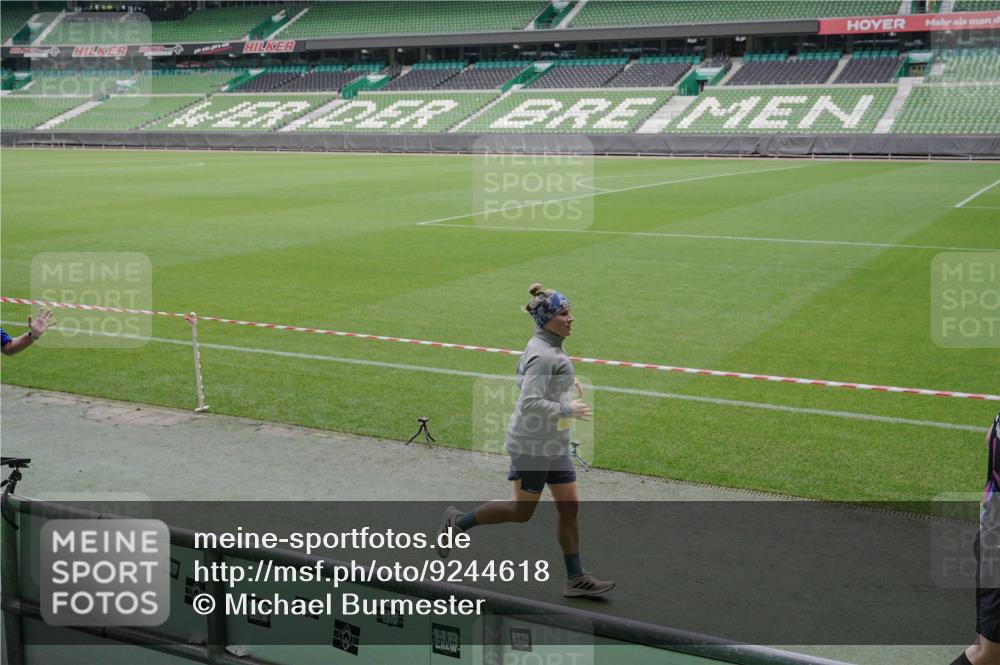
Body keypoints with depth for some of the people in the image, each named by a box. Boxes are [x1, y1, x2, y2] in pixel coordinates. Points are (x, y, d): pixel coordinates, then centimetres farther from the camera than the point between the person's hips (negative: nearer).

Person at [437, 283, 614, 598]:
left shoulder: (547, 346, 9)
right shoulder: (544, 355, -22)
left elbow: (522, 374, 25)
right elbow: (530, 404, -28)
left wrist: (565, 380, 16)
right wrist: (568, 410, -20)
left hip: (555, 443, 10)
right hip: (532, 444, -10)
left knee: (569, 507, 8)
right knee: (521, 510, 5)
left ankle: (576, 579, 14)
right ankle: (457, 521, 24)